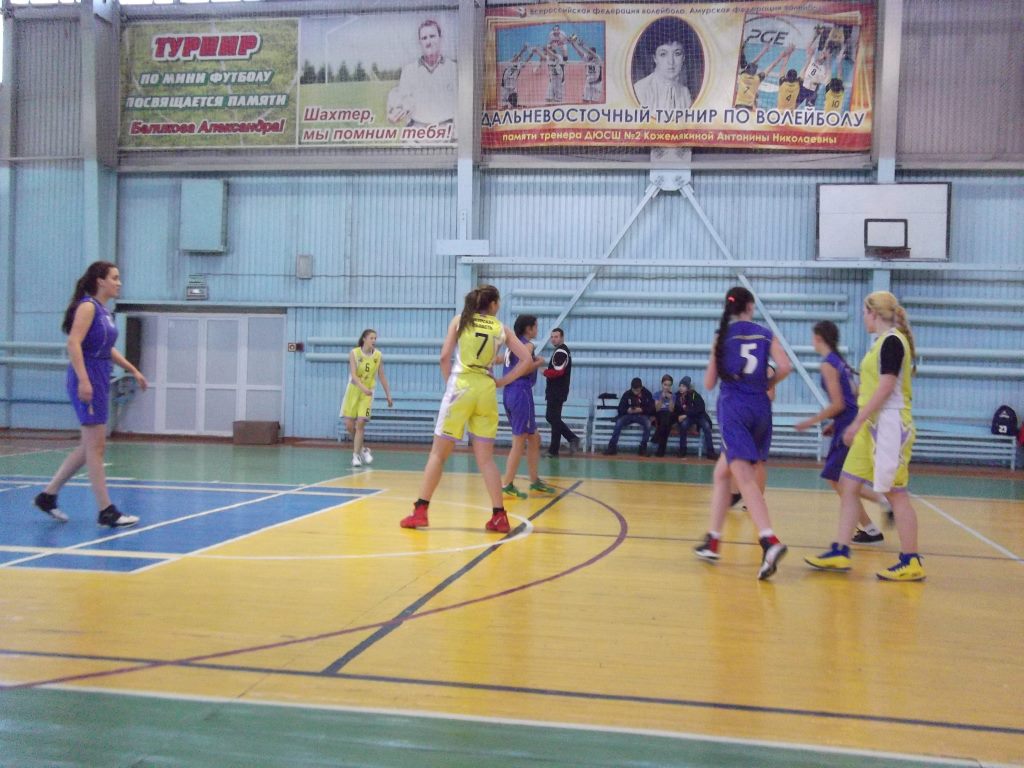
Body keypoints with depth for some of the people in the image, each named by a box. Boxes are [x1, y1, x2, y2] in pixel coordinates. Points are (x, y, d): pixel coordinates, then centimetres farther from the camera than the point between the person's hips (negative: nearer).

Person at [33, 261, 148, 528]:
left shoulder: (104, 311, 16)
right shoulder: (88, 306, -9)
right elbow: (74, 343, -20)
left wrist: (133, 370, 24)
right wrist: (83, 380, -27)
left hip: (100, 381, 9)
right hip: (87, 381, -9)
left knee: (90, 447, 13)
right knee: (95, 447, -5)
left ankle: (48, 495, 23)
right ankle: (106, 511, -1)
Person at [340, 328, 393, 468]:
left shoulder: (378, 355, -2)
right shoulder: (354, 353, -10)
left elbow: (382, 376, 7)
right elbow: (353, 375, -20)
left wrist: (388, 395, 7)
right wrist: (363, 388, -36)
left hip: (368, 393, 0)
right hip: (353, 390, 0)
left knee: (360, 424, -11)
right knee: (349, 425, 0)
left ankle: (356, 455, -4)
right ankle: (362, 449, 22)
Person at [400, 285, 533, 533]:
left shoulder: (460, 320, 5)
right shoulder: (501, 329, 9)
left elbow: (445, 357, -4)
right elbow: (526, 359, 5)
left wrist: (449, 382, 9)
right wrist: (501, 382, 8)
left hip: (461, 387, -2)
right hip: (486, 390, 2)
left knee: (438, 453, 5)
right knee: (486, 458, 8)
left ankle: (420, 511, 4)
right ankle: (499, 516, 5)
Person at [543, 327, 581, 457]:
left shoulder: (560, 351, -14)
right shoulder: (562, 350, 19)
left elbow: (558, 372, -24)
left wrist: (544, 372, -10)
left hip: (557, 392, -10)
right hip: (556, 391, 10)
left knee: (554, 419, -4)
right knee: (551, 417, 16)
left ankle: (553, 450, 1)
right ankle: (573, 439, 15)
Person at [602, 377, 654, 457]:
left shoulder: (647, 394, -2)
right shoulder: (627, 394, 0)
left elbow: (652, 408, -5)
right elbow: (620, 409, 1)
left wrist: (641, 410, -22)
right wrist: (627, 410, -21)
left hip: (642, 415, -1)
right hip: (629, 415, 1)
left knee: (648, 424, -35)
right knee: (618, 422, -28)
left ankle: (643, 447, -21)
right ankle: (612, 446, -23)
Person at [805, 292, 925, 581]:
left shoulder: (892, 340, -12)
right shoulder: (885, 341, 15)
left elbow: (886, 386, -19)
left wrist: (858, 421, -19)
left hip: (889, 425, -10)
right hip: (873, 426, 10)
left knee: (895, 492, -3)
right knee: (848, 486, 9)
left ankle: (911, 563, 6)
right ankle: (840, 553, 13)